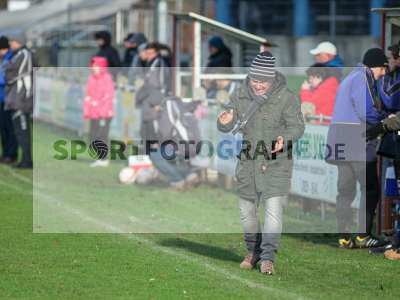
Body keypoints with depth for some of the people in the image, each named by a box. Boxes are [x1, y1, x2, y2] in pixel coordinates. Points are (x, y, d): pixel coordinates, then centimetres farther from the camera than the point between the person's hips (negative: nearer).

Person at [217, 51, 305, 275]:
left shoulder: (286, 97, -12)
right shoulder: (240, 95, -1)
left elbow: (297, 126, -11)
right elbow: (231, 127, 4)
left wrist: (285, 139, -32)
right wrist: (226, 122, -22)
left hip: (276, 164, -4)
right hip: (248, 162, 4)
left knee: (274, 209, -13)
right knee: (247, 210, 13)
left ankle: (268, 257, -9)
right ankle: (254, 251, 31)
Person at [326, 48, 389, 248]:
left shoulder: (350, 78, 23)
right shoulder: (362, 78, -8)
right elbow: (367, 112, -17)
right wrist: (386, 118, -1)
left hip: (339, 139, 10)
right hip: (358, 142, -10)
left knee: (345, 190, 8)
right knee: (370, 188, -4)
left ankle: (344, 237, 7)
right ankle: (363, 235, -5)